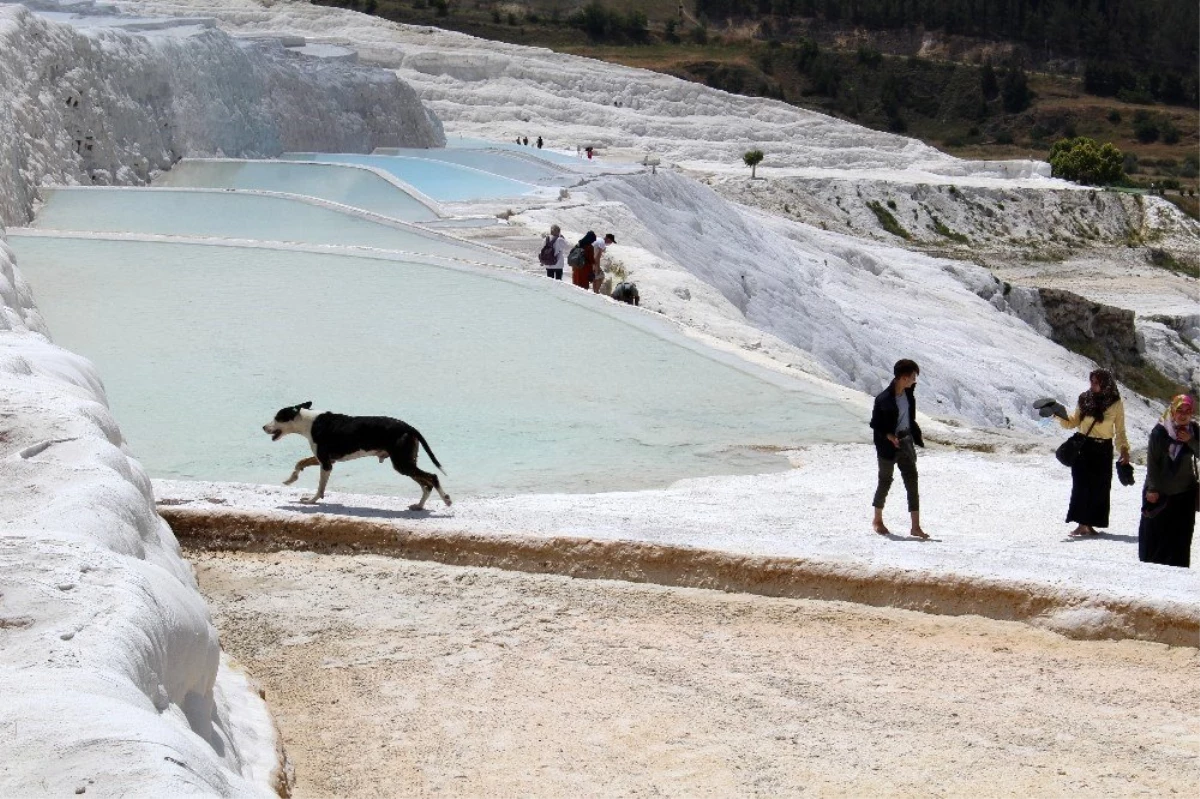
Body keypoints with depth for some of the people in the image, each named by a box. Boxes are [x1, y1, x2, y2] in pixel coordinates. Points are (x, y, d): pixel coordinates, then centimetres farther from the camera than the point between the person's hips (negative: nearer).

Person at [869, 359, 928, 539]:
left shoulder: (908, 392, -1)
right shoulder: (884, 399, -20)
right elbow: (875, 423, -12)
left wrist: (916, 436, 15)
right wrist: (888, 435, -24)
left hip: (906, 441, 6)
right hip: (888, 444, -6)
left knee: (912, 481, -1)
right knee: (885, 481, 9)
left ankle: (916, 527, -2)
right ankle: (877, 521, 29)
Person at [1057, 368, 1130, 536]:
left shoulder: (1116, 403, -1)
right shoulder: (1085, 399, 2)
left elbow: (1120, 430, 4)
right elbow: (1074, 422, 8)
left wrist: (1124, 448, -6)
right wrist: (1060, 415, -8)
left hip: (1103, 449, 0)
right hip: (1083, 447, 0)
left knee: (1099, 487, 2)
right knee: (1081, 485, -6)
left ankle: (1089, 523, 10)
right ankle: (1081, 524, -6)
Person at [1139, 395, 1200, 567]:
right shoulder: (1160, 431, -14)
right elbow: (1152, 461, -10)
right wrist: (1153, 489, -10)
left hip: (1184, 492, 3)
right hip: (1160, 491, -3)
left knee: (1181, 533, 4)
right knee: (1154, 531, 3)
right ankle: (1149, 564, 15)